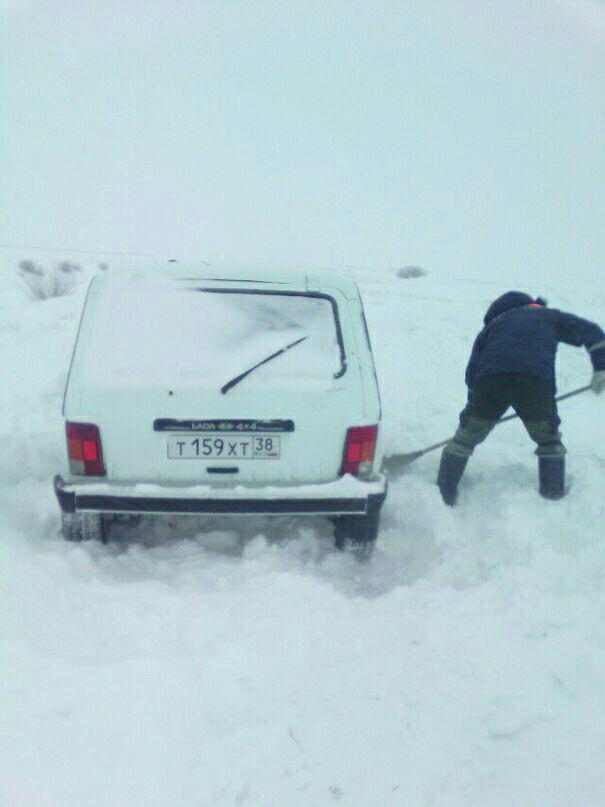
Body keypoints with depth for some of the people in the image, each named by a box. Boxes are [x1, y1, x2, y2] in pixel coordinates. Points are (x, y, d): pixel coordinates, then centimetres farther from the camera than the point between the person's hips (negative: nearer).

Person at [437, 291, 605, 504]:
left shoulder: (494, 323, 32)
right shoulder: (549, 316, 30)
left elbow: (471, 371, 25)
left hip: (489, 378, 1)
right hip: (537, 380, -1)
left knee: (465, 438, 18)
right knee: (549, 441, 22)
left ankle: (443, 493, 18)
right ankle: (554, 496, 19)